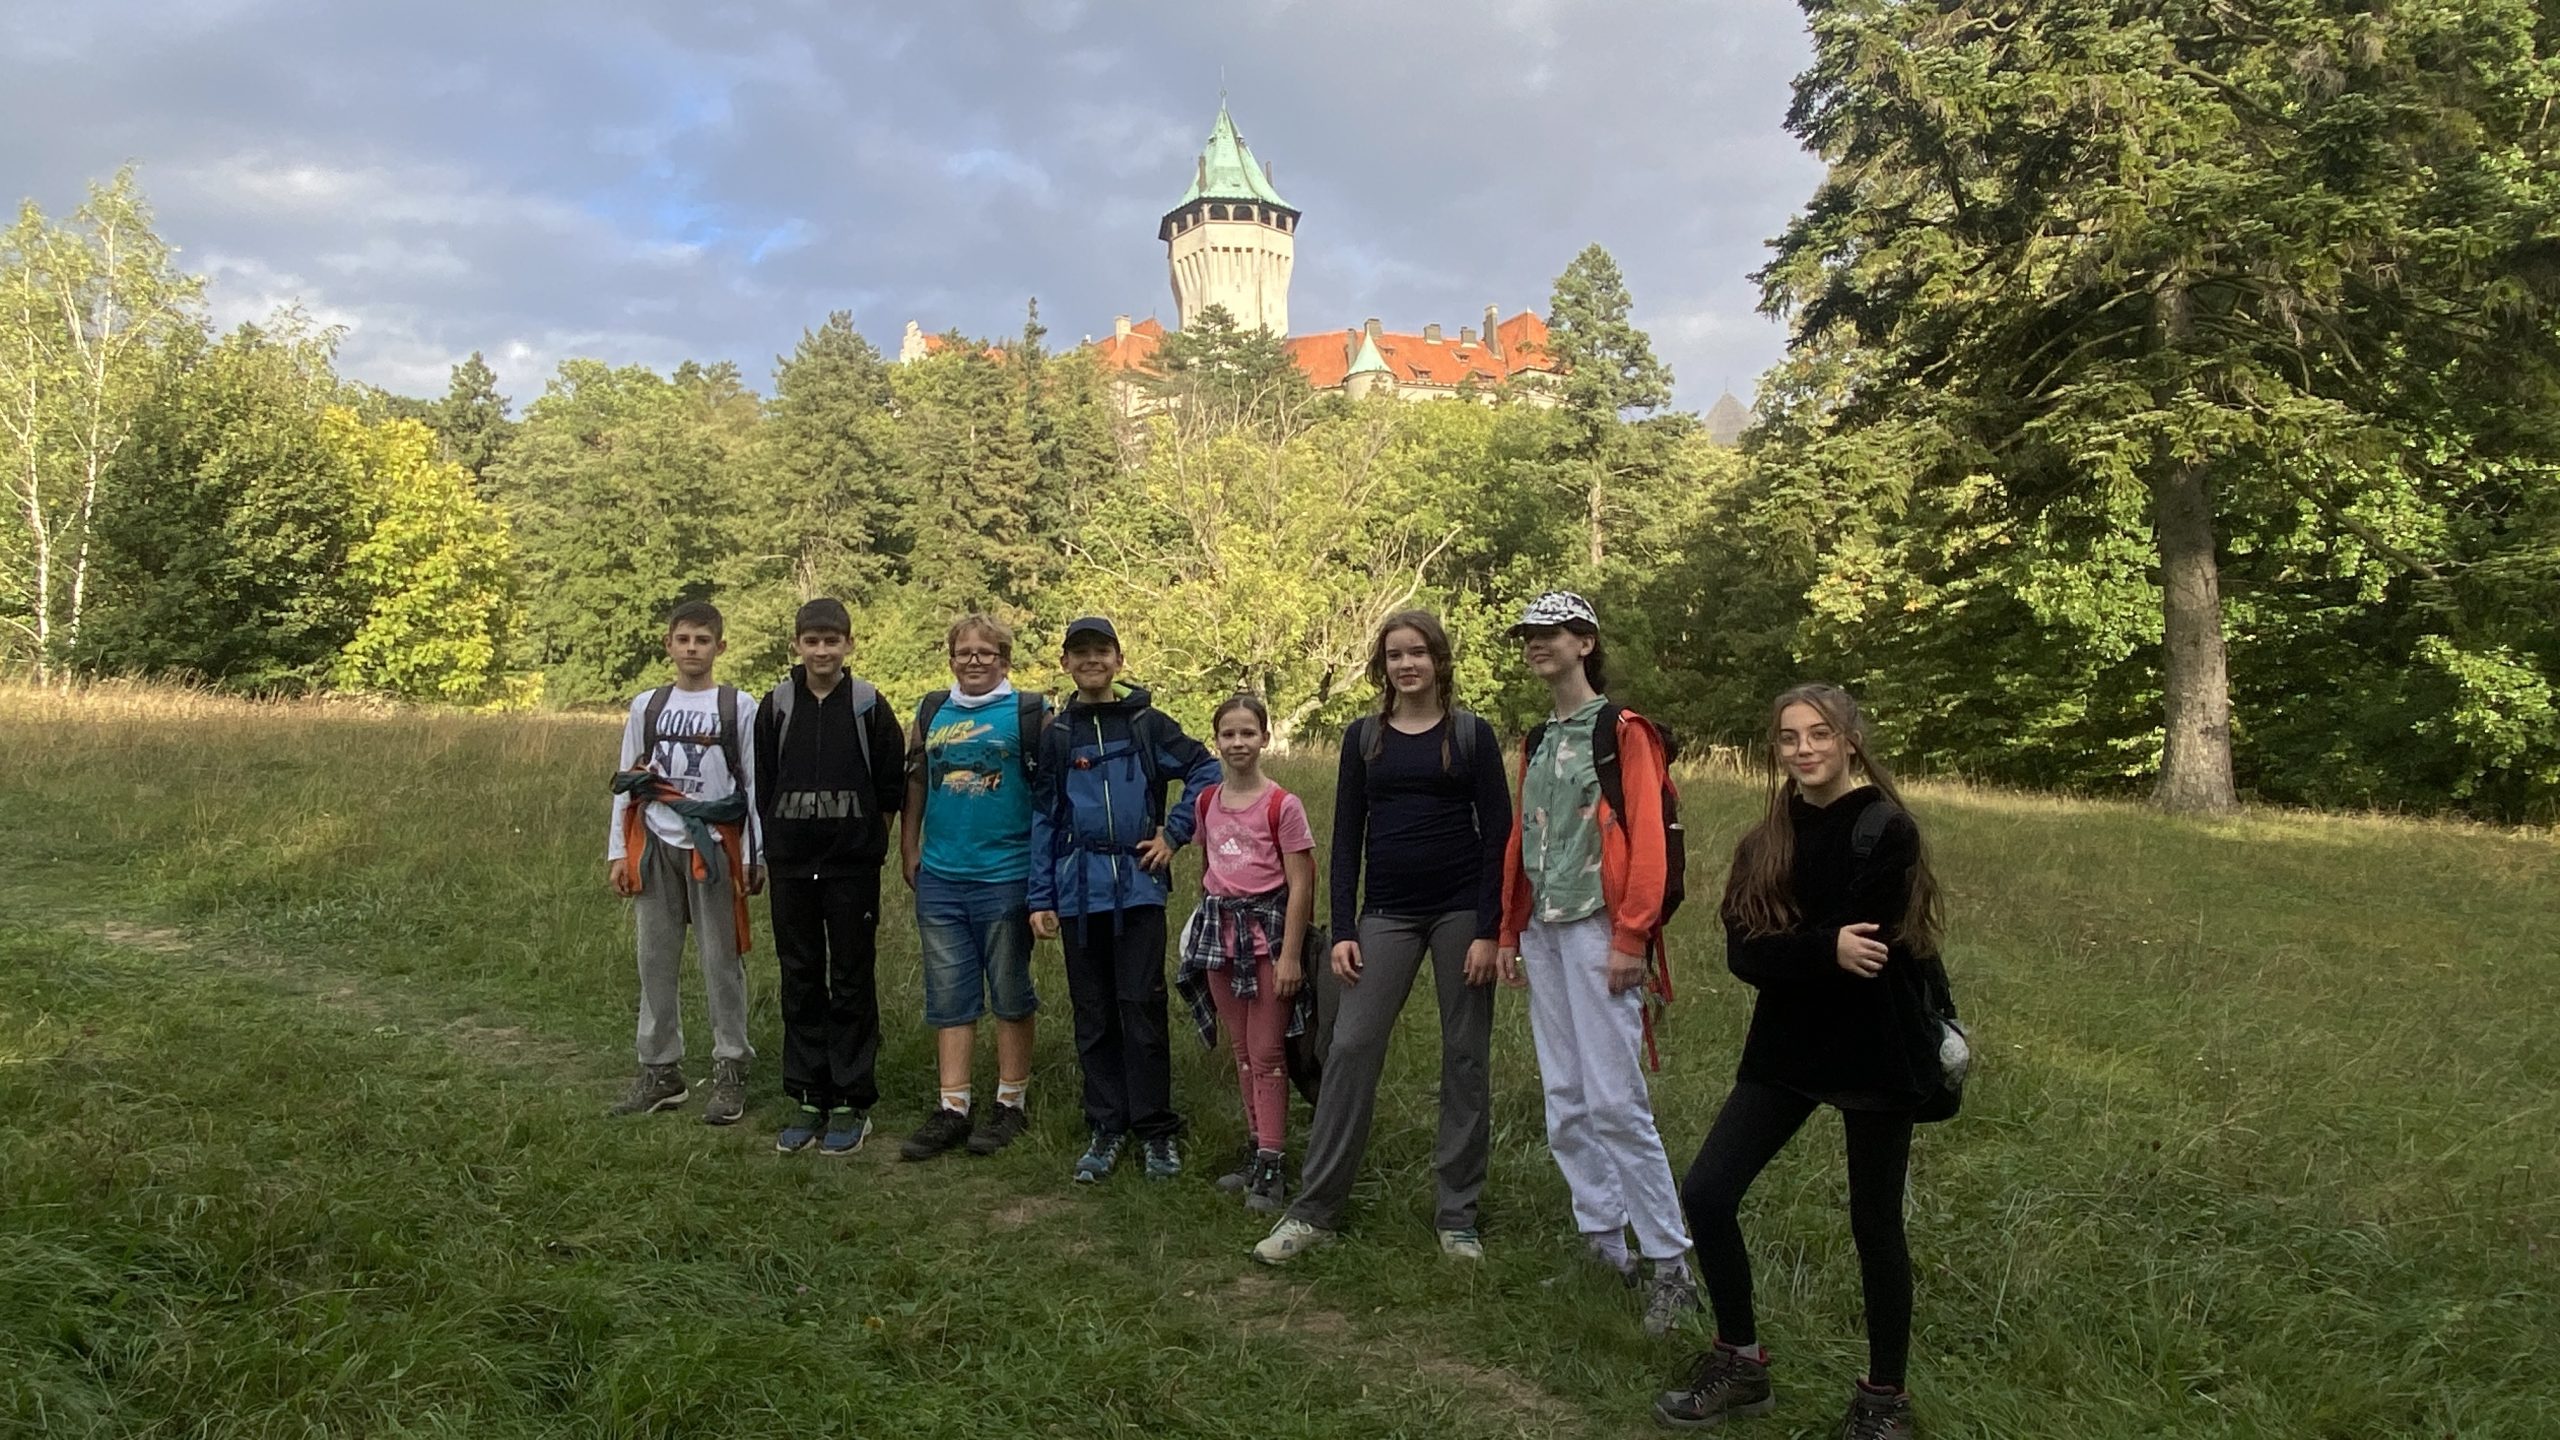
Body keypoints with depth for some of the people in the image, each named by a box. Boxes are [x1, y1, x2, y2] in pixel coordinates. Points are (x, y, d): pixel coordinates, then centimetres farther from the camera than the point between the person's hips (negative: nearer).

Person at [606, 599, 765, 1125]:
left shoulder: (739, 707, 1)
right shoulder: (645, 706, 9)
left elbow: (755, 785, 0)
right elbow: (626, 783, 11)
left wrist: (755, 857, -4)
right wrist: (618, 852, 5)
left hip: (713, 845, -3)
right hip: (655, 845, 3)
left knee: (721, 960, 1)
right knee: (655, 959, 7)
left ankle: (730, 1072, 9)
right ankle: (660, 1070, 18)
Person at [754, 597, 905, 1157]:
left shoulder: (868, 706, -1)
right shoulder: (777, 706, 5)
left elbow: (891, 786, 3)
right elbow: (763, 786, 10)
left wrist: (868, 840, 0)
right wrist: (774, 847, 5)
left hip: (853, 864, -2)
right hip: (791, 864, 2)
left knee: (853, 981, 3)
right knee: (800, 980, 9)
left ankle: (852, 1101, 11)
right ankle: (806, 1098, 18)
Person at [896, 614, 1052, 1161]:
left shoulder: (1029, 713, -3)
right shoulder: (932, 713, 11)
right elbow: (914, 786, 16)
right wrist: (909, 854, 12)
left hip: (1006, 878, -4)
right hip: (939, 879, 4)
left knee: (1011, 994, 7)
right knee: (949, 997, 8)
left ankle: (1011, 1103, 19)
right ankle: (951, 1110, 15)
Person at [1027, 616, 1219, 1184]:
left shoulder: (1147, 724, 3)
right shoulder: (1057, 735, 8)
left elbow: (1207, 770, 6)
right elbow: (1044, 819, 8)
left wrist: (1174, 832, -1)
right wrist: (1040, 898, 5)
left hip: (1138, 886, -2)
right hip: (1079, 889, 2)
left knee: (1142, 1006, -3)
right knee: (1092, 1013, 8)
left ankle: (1157, 1130, 8)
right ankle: (1107, 1127, 18)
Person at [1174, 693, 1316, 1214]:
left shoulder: (1282, 805, -11)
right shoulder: (1207, 801, 6)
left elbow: (1300, 886, -12)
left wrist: (1289, 956, -15)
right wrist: (1206, 919, 13)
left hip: (1268, 927, -6)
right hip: (1219, 927, 6)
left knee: (1267, 1054, -2)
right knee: (1242, 1051, 13)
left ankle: (1270, 1169, 4)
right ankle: (1257, 1153, 23)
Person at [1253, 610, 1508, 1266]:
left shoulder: (1471, 734, 1)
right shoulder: (1364, 737, 7)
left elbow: (1498, 835, -1)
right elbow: (1346, 838, 7)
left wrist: (1488, 931, -9)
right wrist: (1342, 930, -1)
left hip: (1461, 911, -1)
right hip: (1387, 912, 2)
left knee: (1466, 1057, 4)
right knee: (1350, 1048, -4)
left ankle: (1457, 1215, 16)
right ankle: (1314, 1211, 4)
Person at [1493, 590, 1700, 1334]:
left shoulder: (1623, 731, -4)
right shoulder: (1537, 742, 18)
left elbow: (1647, 840, -11)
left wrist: (1631, 938, -16)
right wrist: (1510, 935, 15)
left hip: (1598, 931, -8)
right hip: (1544, 934, 8)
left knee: (1615, 1100, -10)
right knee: (1566, 1102, 9)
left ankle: (1669, 1263, 0)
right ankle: (1604, 1242, 20)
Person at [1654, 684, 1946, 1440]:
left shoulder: (1885, 832, -11)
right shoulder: (1767, 842, 5)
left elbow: (1861, 950, -21)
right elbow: (1741, 952, -7)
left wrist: (1788, 952, -11)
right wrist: (1824, 950, -22)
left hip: (1873, 1051, -5)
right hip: (1786, 1048, 5)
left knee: (1874, 1224, 7)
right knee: (1705, 1195, 0)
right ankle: (1740, 1362, 20)